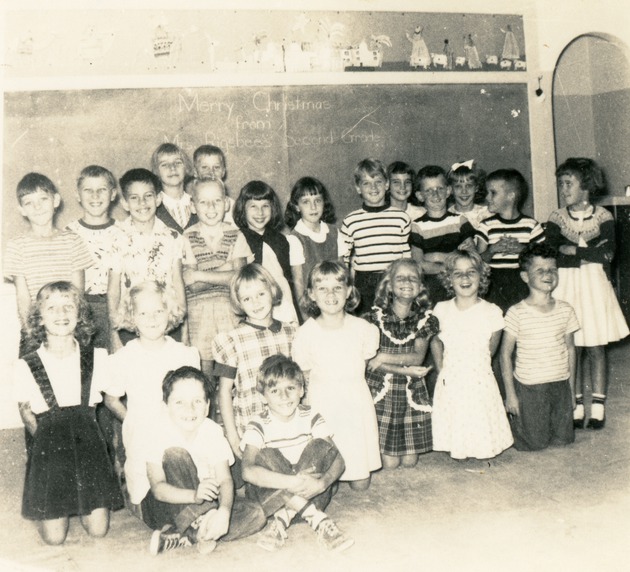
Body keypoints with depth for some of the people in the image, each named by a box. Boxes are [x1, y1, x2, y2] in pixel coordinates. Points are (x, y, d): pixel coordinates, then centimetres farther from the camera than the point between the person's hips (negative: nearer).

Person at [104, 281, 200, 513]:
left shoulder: (186, 354, -1)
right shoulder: (123, 359, -5)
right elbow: (111, 399, 7)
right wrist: (136, 422, -2)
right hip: (141, 442, -1)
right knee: (143, 508, 1)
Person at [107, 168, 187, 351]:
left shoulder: (172, 238, 2)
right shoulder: (118, 241, -3)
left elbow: (178, 284, 6)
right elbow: (113, 290, 1)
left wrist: (184, 330, 6)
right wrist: (113, 335, 0)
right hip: (129, 329, -1)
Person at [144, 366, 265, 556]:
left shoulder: (212, 431, -9)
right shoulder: (158, 431, -19)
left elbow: (225, 479, -18)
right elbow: (158, 488, -27)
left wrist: (224, 511, -39)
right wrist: (195, 495, -45)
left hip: (205, 501, 4)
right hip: (167, 505, -4)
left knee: (255, 514, -18)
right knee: (175, 454, -29)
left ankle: (180, 538, -24)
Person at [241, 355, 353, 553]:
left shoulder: (311, 418, -4)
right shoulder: (258, 426, -12)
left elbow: (337, 460, -13)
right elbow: (248, 470, -30)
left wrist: (322, 483, -36)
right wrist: (292, 482, -41)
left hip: (309, 491, 2)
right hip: (273, 490, -2)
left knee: (320, 446, -21)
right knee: (265, 456, -29)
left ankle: (280, 519, -28)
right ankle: (318, 519, -33)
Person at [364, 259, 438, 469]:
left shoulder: (425, 319, 1)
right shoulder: (376, 317, -7)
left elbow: (418, 357, -10)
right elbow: (369, 361, -11)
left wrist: (385, 358, -20)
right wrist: (405, 370, -18)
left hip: (412, 391, 2)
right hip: (382, 390, -2)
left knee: (410, 461, 3)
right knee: (389, 463, -2)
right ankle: (381, 450, 29)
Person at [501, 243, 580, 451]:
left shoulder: (565, 310, 1)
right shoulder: (516, 313, -12)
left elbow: (570, 348, 9)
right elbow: (506, 353, -7)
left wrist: (571, 389, 10)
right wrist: (510, 393, -7)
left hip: (561, 385, 4)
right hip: (529, 388, -4)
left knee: (563, 439, 9)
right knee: (534, 443, 2)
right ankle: (515, 423, 30)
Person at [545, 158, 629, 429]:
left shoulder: (603, 217, 1)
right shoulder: (556, 218, 3)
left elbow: (608, 254, -12)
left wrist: (571, 250, -12)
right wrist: (591, 253, -13)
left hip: (594, 285, 0)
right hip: (566, 286, 0)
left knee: (596, 347, 3)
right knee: (571, 348, 0)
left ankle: (598, 406, 12)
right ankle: (577, 405, 11)